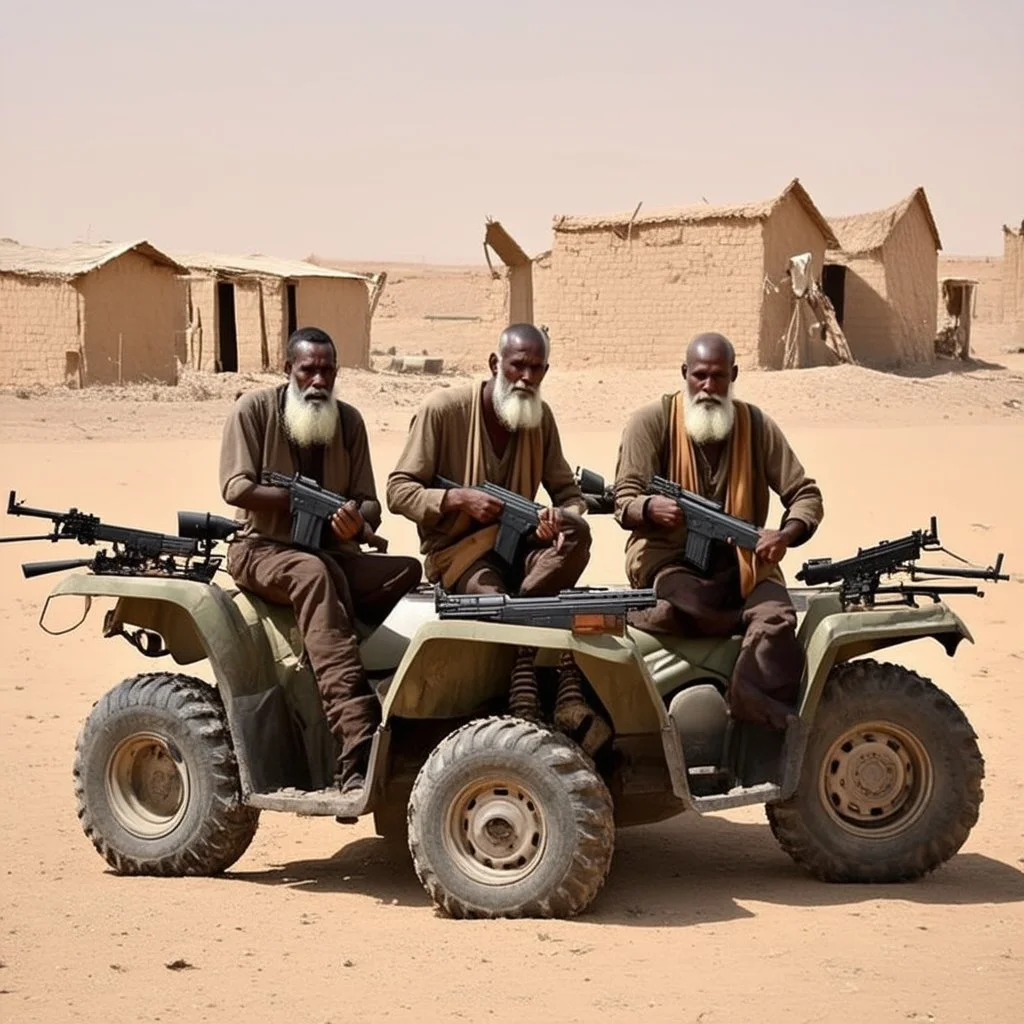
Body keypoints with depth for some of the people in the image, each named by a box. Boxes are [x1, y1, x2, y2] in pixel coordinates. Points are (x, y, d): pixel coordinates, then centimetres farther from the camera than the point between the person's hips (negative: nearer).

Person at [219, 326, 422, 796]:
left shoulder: (348, 420, 9)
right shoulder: (255, 409, -3)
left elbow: (369, 502, 4)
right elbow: (236, 488, -14)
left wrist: (359, 522, -21)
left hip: (332, 552, 5)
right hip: (263, 549, -5)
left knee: (411, 573, -25)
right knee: (315, 574, -40)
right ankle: (358, 750, -51)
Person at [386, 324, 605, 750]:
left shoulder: (540, 416, 6)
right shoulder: (443, 408, -9)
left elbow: (568, 492, 9)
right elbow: (398, 491, -9)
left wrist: (562, 516, -17)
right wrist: (457, 498, -26)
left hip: (515, 542, 5)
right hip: (455, 550, -4)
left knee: (577, 535, -29)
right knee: (493, 594, -37)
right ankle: (566, 692, -29)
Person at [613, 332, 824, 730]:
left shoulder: (757, 426, 7)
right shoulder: (652, 421, 1)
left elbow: (807, 495, 6)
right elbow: (624, 501, -4)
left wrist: (785, 534, -17)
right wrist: (651, 508, -30)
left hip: (740, 562, 3)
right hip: (669, 559, -2)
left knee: (776, 618, -30)